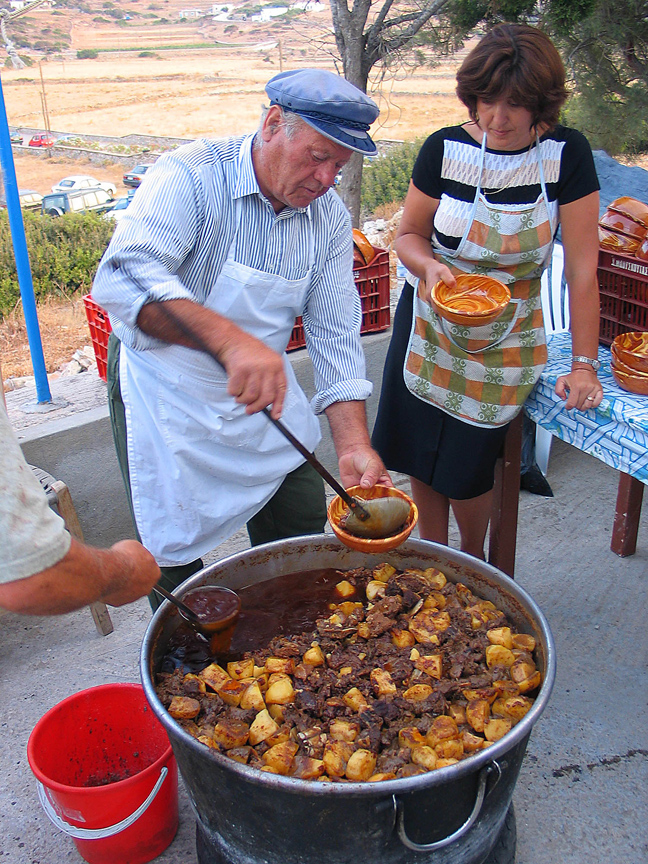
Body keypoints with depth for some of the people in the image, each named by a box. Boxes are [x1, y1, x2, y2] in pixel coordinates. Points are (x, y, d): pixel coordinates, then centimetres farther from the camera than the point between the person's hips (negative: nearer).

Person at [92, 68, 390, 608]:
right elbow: (123, 278, -39)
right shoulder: (191, 178, -23)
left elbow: (336, 336, -6)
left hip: (262, 393, 5)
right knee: (175, 560, 6)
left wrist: (354, 444, -17)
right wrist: (229, 339, -54)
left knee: (303, 536, 13)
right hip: (166, 392, -5)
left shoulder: (329, 217, -5)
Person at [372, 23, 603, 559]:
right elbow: (409, 234, 3)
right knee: (422, 459, 11)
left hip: (506, 340, -2)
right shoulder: (445, 149, -9)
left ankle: (474, 565, 37)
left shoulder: (566, 154, -13)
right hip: (429, 324, 2)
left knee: (466, 469, 5)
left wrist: (584, 364, -12)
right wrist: (428, 266, -21)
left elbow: (582, 268, -12)